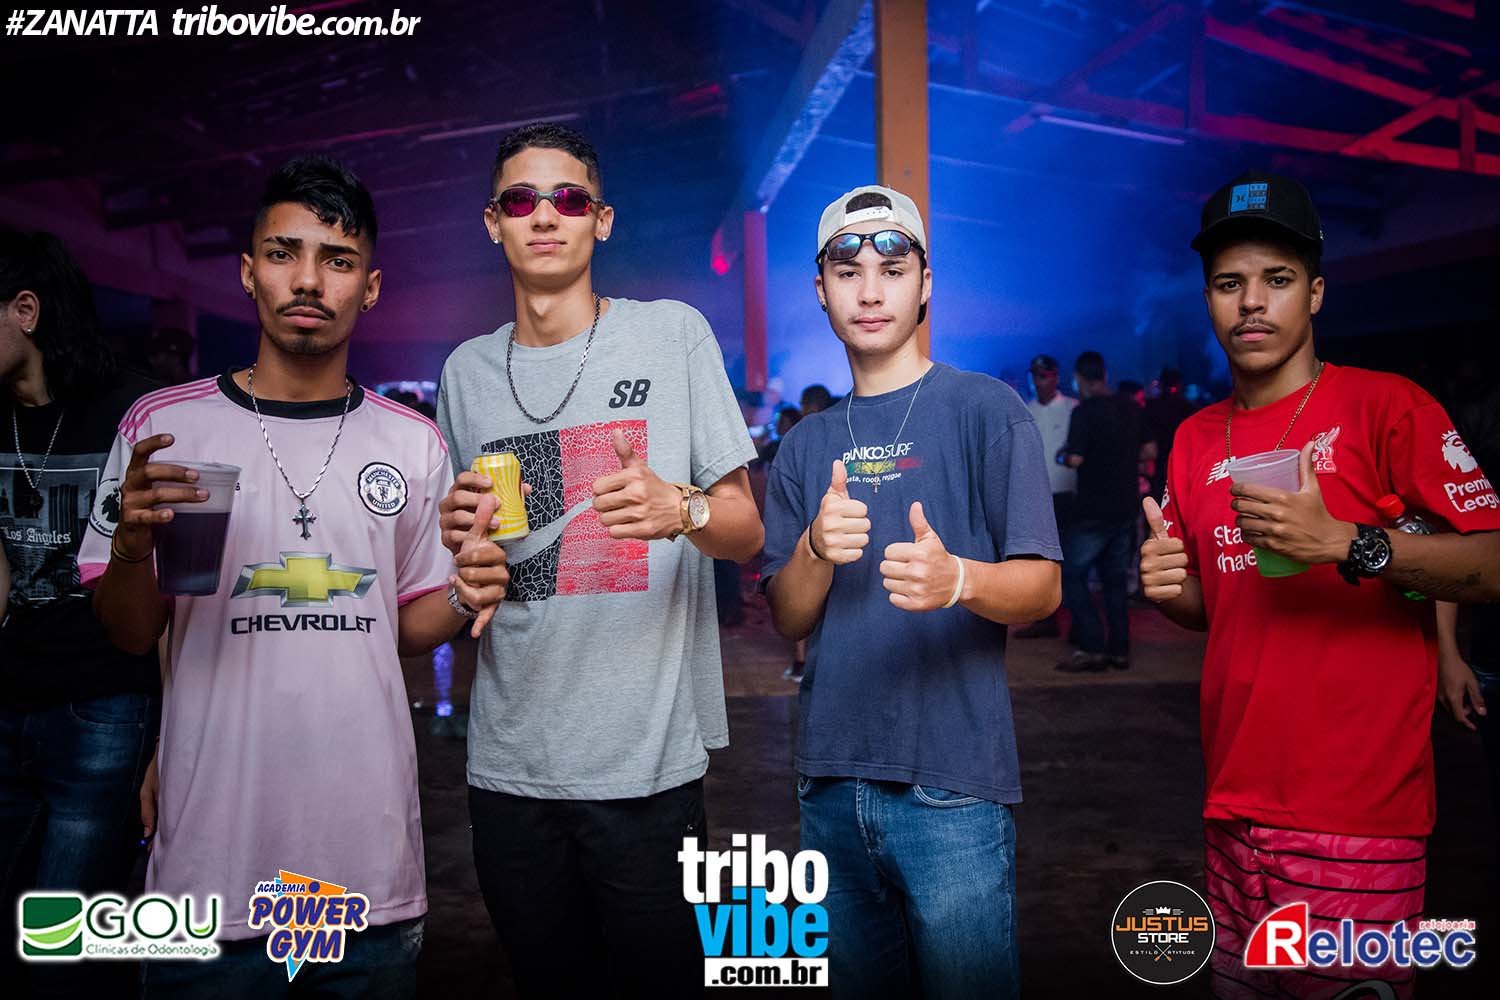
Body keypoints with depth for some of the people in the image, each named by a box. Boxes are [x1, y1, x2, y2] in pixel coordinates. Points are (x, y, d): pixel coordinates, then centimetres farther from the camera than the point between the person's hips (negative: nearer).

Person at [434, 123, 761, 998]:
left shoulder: (674, 334, -1)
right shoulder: (466, 372, 9)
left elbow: (748, 532, -2)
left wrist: (680, 510, -24)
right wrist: (459, 534, -6)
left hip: (650, 758, -3)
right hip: (510, 762, 3)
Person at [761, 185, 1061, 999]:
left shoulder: (985, 409, -3)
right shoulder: (806, 446, 11)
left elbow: (1042, 588, -8)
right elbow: (788, 620, 6)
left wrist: (956, 580, -30)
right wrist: (816, 549, -15)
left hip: (951, 786, -4)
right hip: (831, 782, 5)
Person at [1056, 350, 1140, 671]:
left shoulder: (1085, 411, -13)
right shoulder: (1132, 408, 8)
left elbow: (1075, 459, -19)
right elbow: (1147, 452, 17)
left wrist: (1062, 455, 1)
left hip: (1094, 510, -7)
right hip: (1126, 508, 7)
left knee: (1071, 575, 1)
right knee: (1114, 579, 13)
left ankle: (1092, 647, -5)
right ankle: (1119, 650, 14)